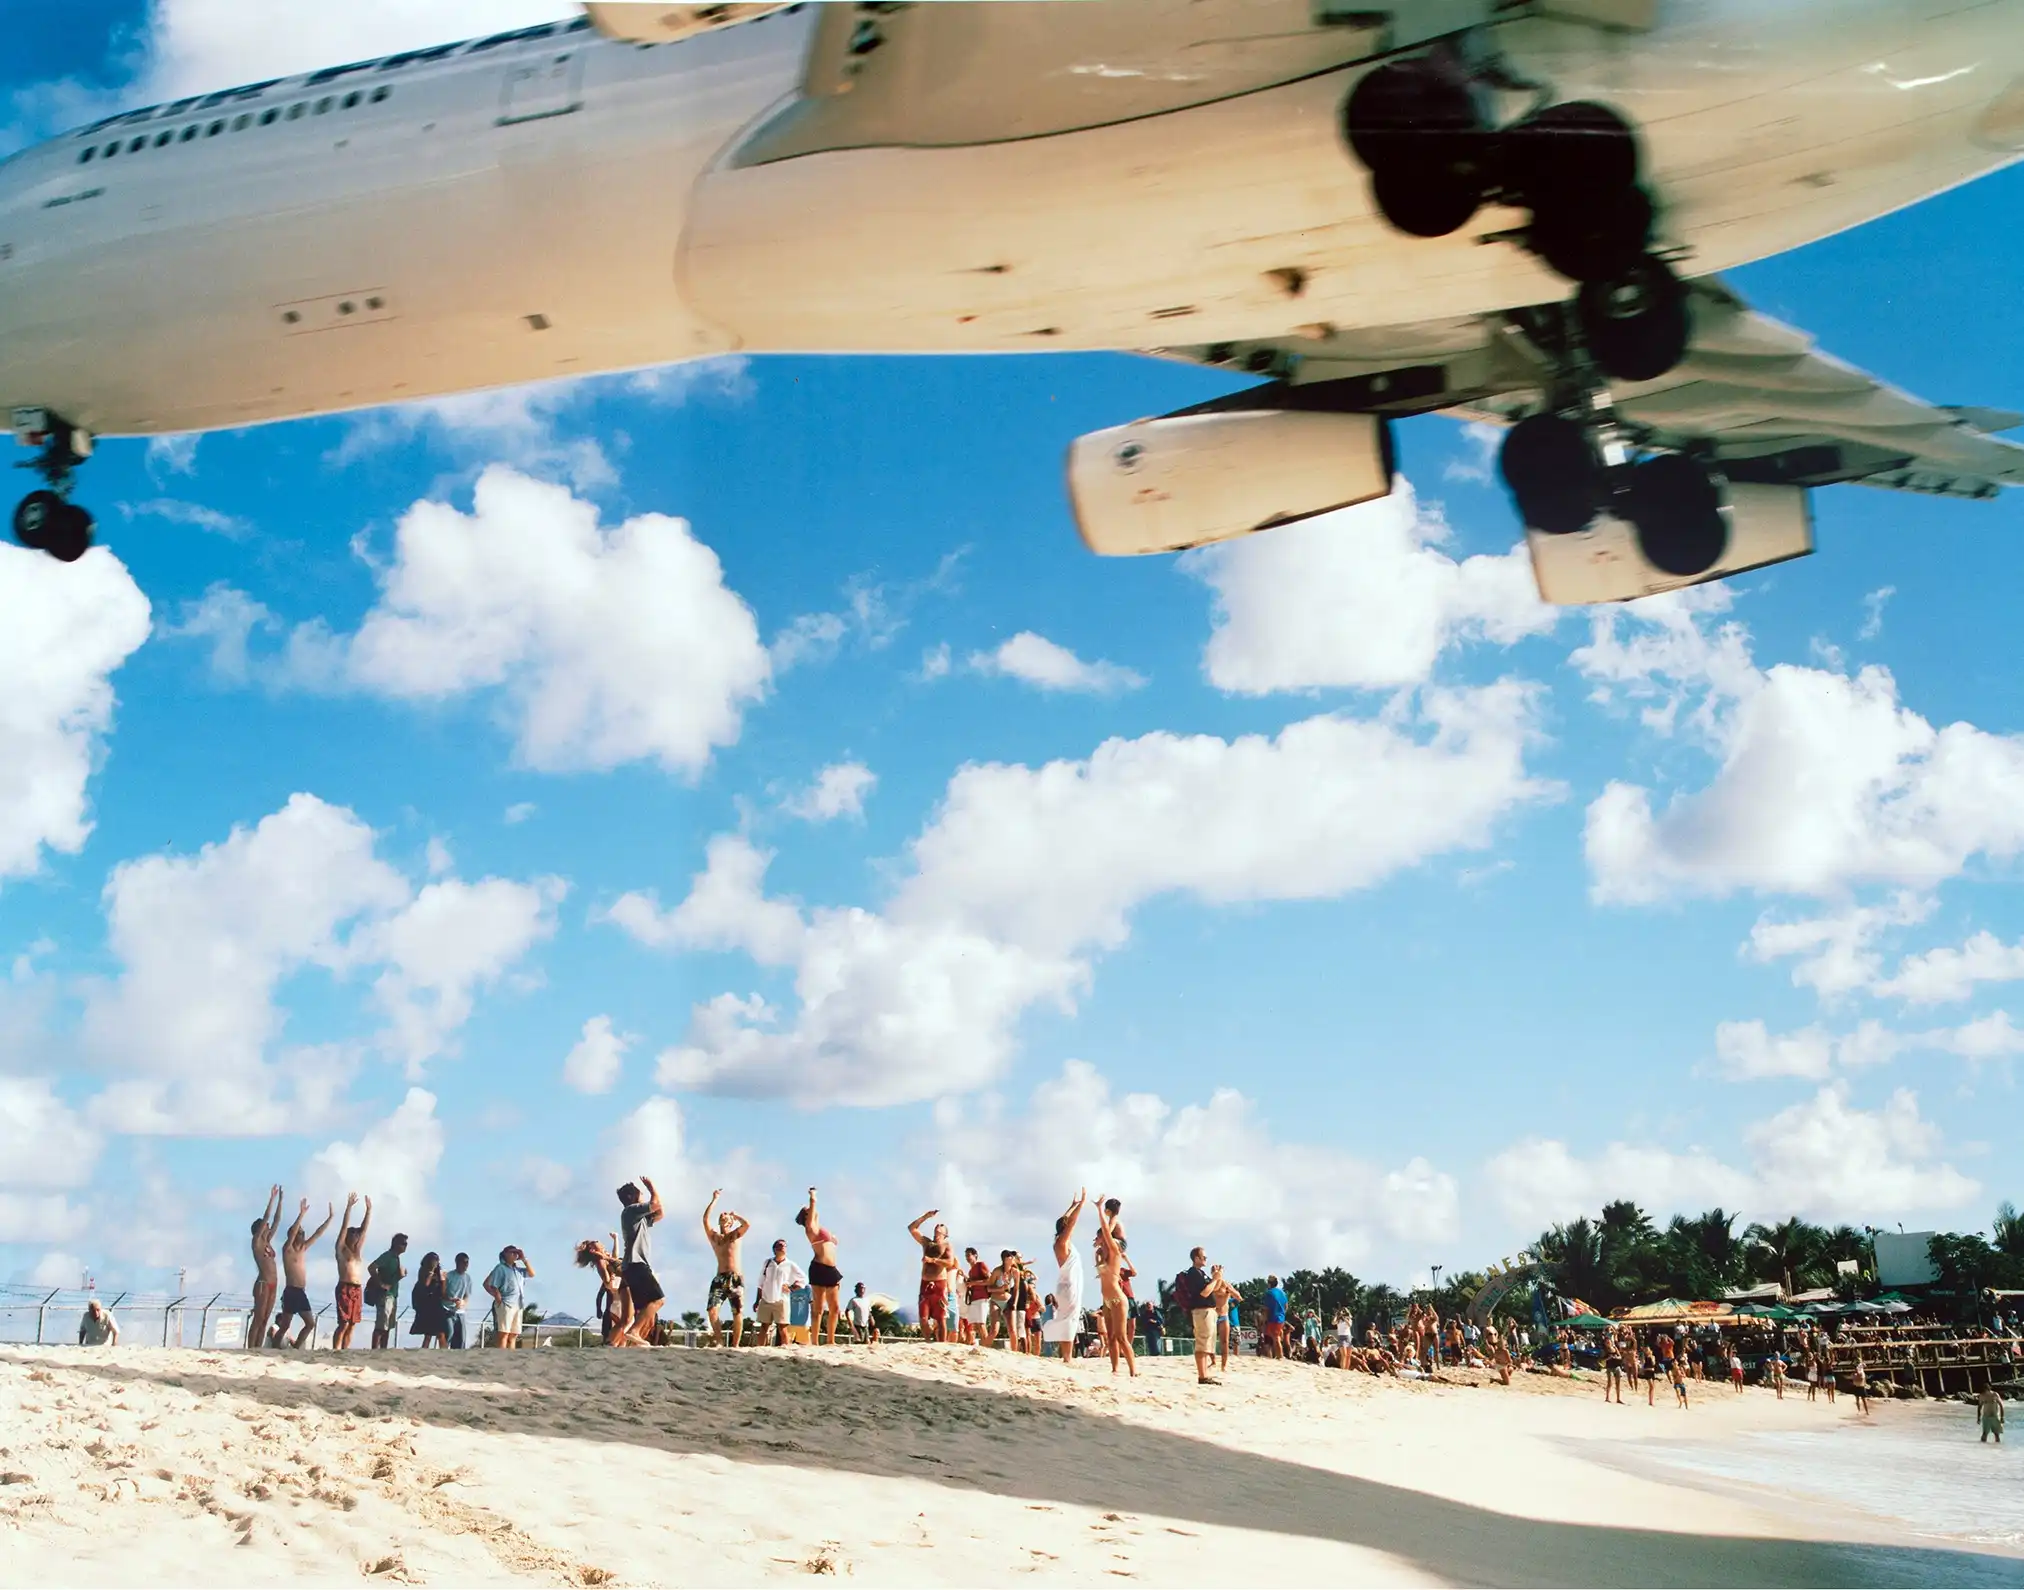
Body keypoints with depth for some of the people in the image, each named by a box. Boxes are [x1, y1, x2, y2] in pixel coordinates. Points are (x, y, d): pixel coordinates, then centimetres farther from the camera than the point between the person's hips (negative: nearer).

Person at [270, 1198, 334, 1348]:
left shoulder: (304, 1248, 16)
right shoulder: (287, 1249, -3)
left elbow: (318, 1234, 17)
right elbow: (292, 1232, -19)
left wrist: (330, 1218, 12)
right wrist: (301, 1214, -28)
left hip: (301, 1292, 7)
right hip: (290, 1291, -7)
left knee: (310, 1323, 5)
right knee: (285, 1325, -7)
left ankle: (295, 1348, 11)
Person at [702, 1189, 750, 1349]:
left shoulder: (736, 1235, 13)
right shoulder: (714, 1236, 15)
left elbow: (747, 1224, -6)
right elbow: (705, 1219, 2)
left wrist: (734, 1215, 10)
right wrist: (714, 1200, 3)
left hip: (736, 1277, -1)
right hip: (720, 1277, 1)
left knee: (738, 1313, -6)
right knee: (712, 1310, -16)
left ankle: (736, 1345, -2)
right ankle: (719, 1342, -9)